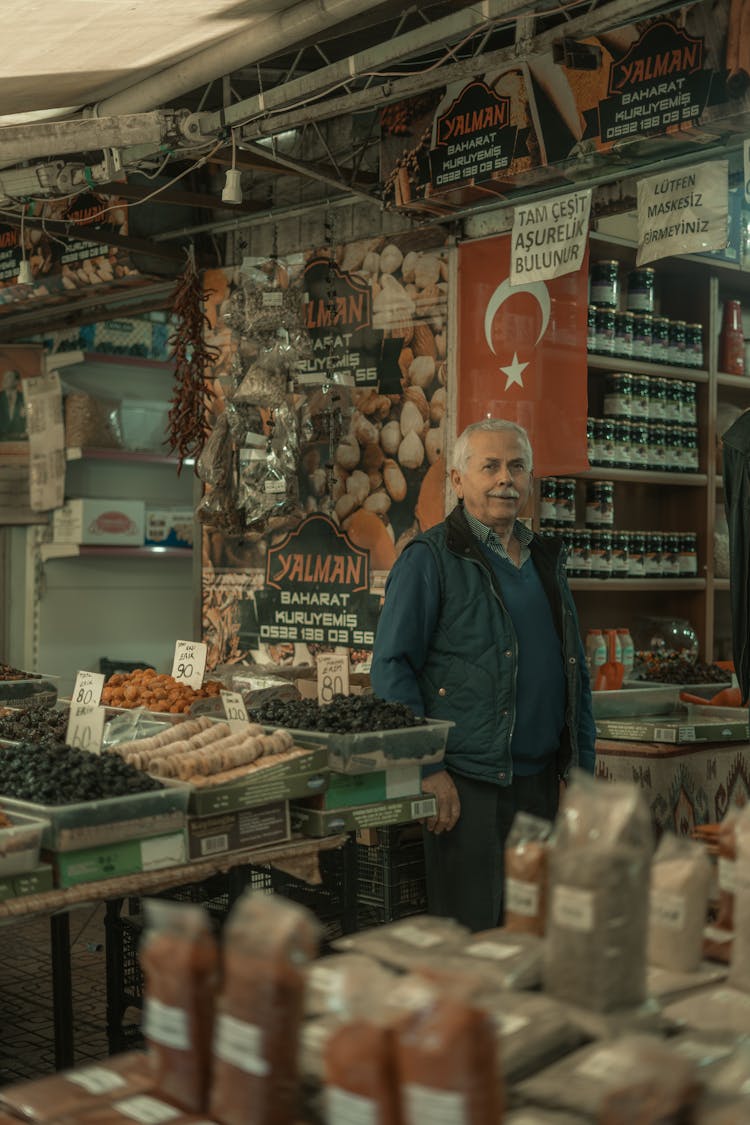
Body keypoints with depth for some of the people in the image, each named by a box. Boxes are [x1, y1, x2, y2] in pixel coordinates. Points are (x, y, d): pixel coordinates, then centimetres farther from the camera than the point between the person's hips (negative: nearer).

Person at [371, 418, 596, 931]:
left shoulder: (546, 559, 15)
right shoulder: (429, 558, -6)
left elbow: (576, 670, 20)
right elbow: (391, 668, -10)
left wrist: (583, 765, 14)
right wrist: (427, 770, -15)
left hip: (541, 781, 7)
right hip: (467, 786, -6)